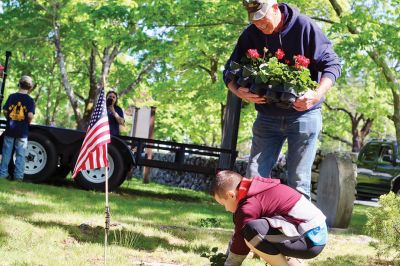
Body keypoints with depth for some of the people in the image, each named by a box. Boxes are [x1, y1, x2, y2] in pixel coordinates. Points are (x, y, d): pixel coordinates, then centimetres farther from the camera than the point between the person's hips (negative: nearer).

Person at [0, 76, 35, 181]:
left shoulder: (12, 97, -1)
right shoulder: (30, 100, -7)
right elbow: (30, 115, -16)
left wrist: (10, 119, 13)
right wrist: (28, 123, 3)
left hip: (10, 129, 2)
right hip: (22, 131, -2)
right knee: (20, 154, 4)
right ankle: (18, 175, 3)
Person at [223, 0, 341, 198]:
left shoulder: (304, 27, -11)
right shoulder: (251, 34, -2)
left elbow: (332, 64, -7)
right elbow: (230, 70, 6)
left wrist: (317, 94, -24)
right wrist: (238, 91, -16)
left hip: (303, 114, -3)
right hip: (267, 117, 3)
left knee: (298, 183, -2)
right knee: (254, 178, -1)